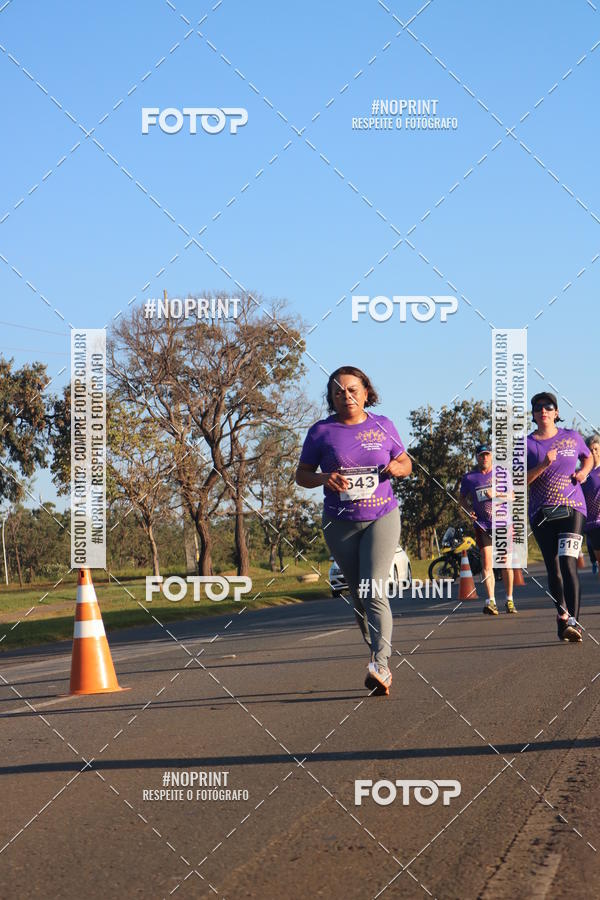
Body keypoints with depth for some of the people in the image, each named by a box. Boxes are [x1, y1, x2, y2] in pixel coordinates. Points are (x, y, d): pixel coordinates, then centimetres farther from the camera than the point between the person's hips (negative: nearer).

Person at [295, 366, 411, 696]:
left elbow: (406, 463, 14)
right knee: (358, 596, 8)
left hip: (382, 518, -1)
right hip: (340, 523, 2)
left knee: (375, 592, -17)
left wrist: (397, 468, -10)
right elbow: (301, 475, 5)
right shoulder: (321, 432, 0)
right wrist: (325, 478, -16)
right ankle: (378, 659, 22)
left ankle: (380, 666, -27)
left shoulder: (383, 426, 3)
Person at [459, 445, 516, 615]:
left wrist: (496, 494, -15)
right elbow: (462, 499, 17)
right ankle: (490, 601, -12)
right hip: (482, 525, 0)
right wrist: (469, 510, -3)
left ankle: (509, 600, 12)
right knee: (487, 563, -10)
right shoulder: (469, 478, 6)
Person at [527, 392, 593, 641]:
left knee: (568, 563, -16)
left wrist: (584, 471, 5)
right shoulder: (526, 444, 4)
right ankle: (562, 616, 20)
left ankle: (573, 621, -23)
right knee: (553, 569, 5)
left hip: (572, 508, -1)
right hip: (542, 514, 1)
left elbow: (588, 457, 27)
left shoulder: (572, 437, 9)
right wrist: (544, 465, -15)